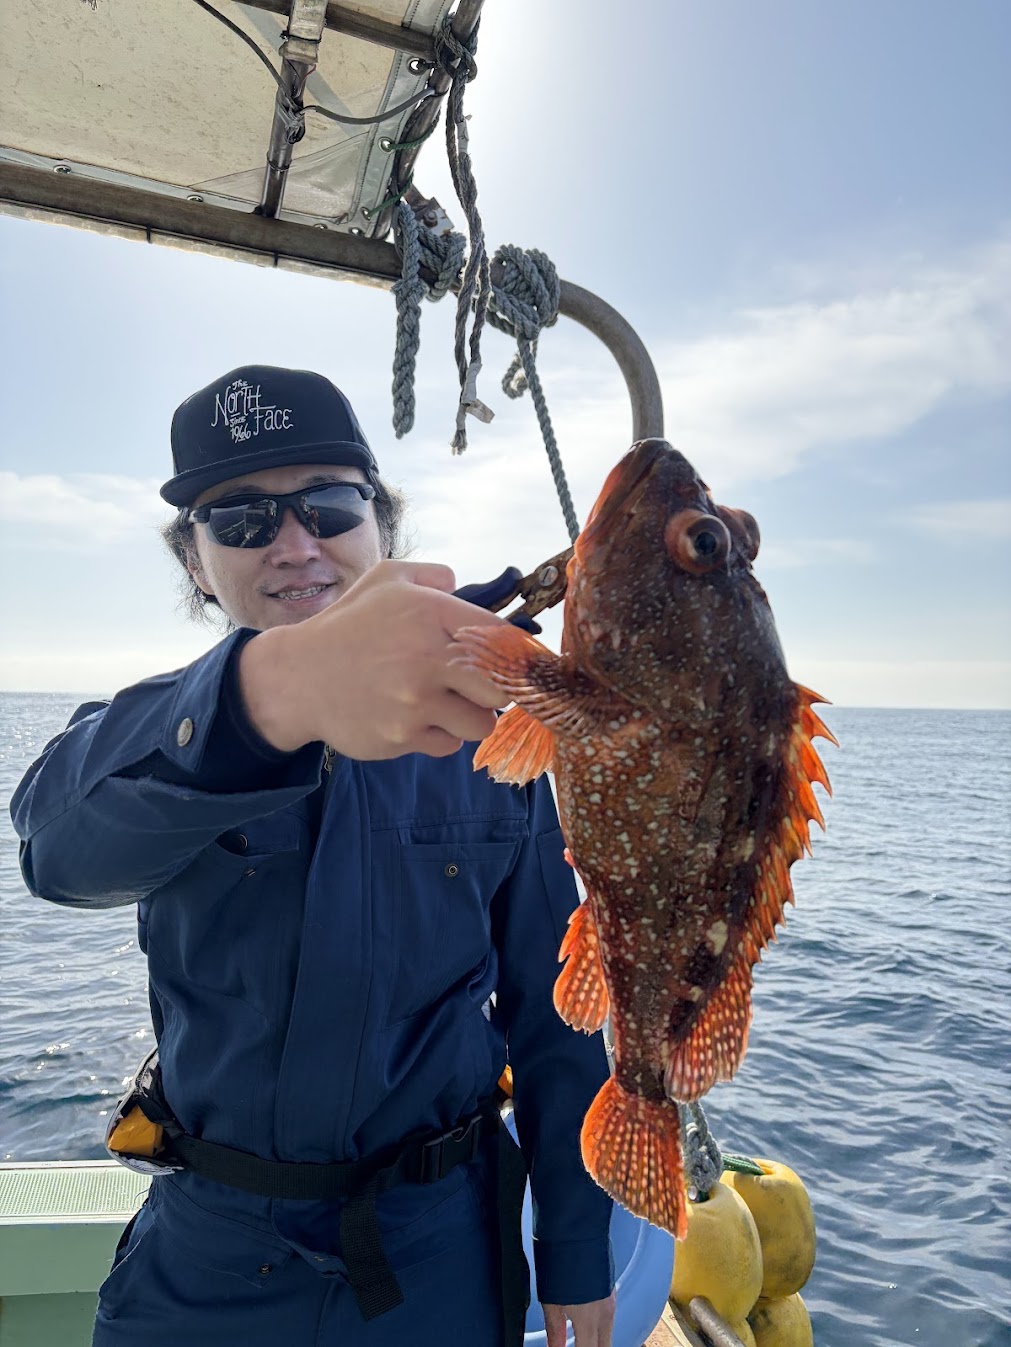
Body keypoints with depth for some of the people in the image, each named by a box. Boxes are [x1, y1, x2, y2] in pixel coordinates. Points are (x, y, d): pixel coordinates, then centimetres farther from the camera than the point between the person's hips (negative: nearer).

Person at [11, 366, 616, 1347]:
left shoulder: (487, 744, -8)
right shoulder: (154, 730, -9)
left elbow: (551, 1021, -3)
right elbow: (68, 838, -35)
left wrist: (576, 1261, 1)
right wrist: (276, 689, -55)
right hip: (202, 1257, 1)